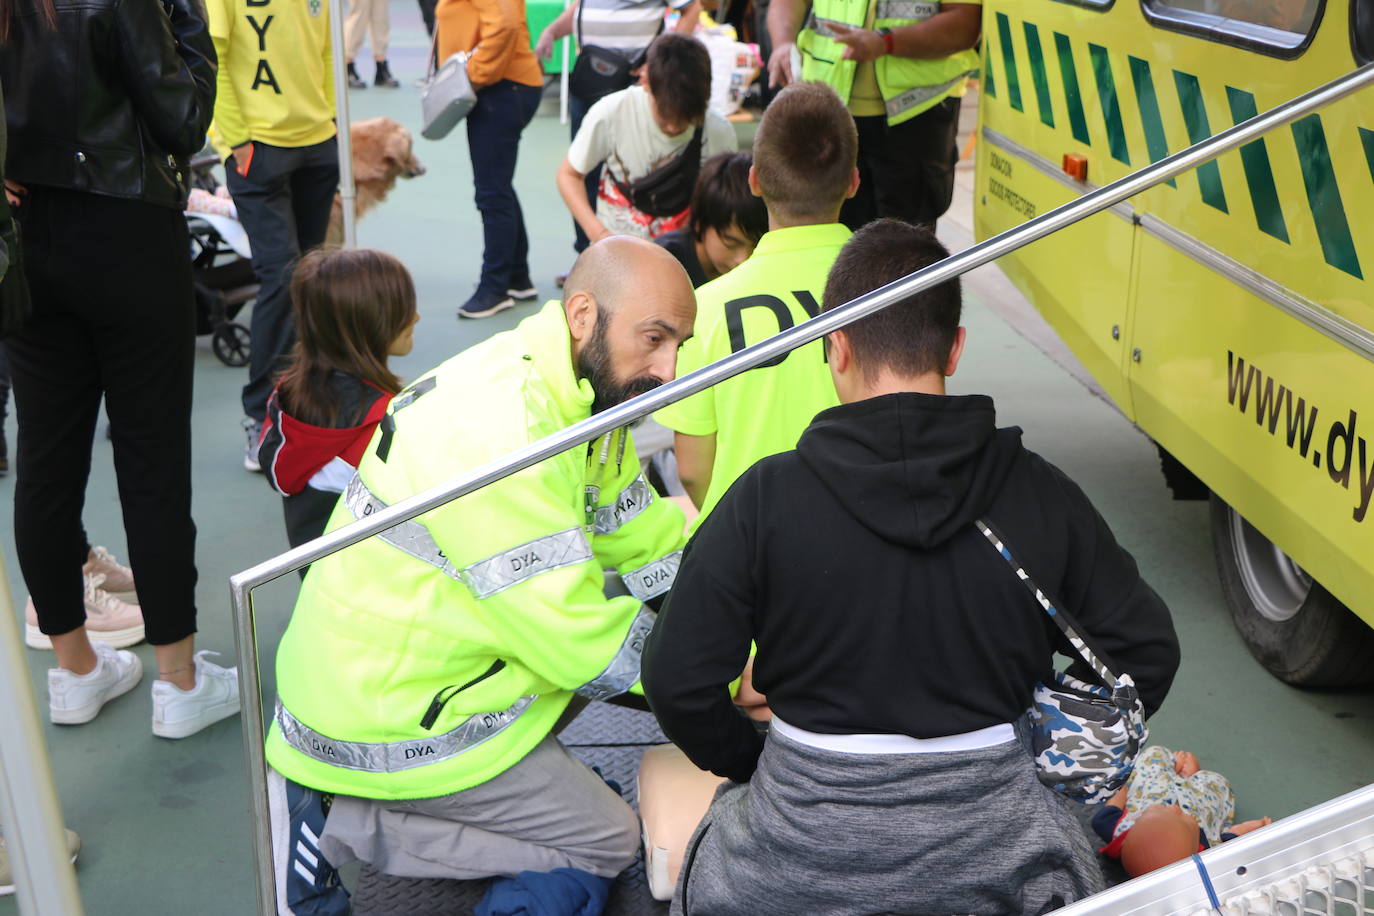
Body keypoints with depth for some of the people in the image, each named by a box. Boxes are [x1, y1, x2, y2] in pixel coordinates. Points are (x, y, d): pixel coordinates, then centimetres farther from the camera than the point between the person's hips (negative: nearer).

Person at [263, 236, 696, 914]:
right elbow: (584, 646, -26)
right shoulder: (501, 435, -31)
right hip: (382, 722, -9)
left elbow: (642, 534, 8)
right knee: (609, 840, 1)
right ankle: (343, 824, -2)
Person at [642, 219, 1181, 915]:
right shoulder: (1040, 493, -5)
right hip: (991, 848, 2)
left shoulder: (766, 498, -12)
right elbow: (1146, 654, 3)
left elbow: (677, 681, -8)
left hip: (805, 848, -1)